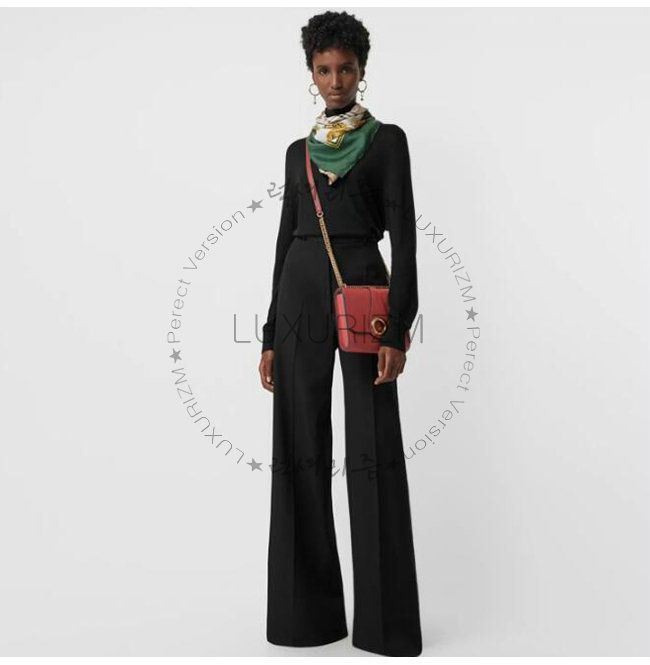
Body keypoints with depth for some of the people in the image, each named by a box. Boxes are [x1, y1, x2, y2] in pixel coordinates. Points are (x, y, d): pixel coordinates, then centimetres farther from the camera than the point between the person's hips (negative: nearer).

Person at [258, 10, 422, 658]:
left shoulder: (387, 139, 5)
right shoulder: (299, 151, 17)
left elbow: (403, 236, -4)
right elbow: (285, 240, 15)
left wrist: (398, 329, -15)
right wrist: (270, 336, 10)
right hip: (299, 297, 4)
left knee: (373, 451, -5)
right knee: (300, 450, 3)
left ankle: (385, 615, 6)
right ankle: (309, 606, 15)